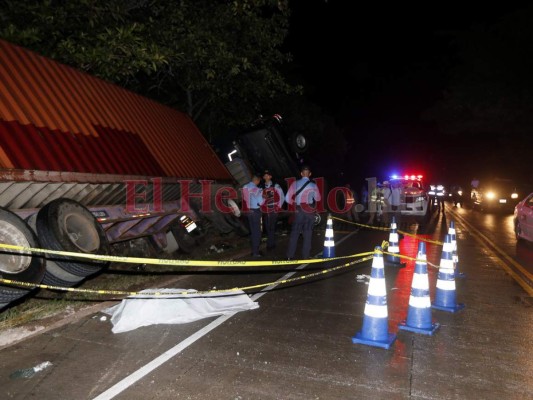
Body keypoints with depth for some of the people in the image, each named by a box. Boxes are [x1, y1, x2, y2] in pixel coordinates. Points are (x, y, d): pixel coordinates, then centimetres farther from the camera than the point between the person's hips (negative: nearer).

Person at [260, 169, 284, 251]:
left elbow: (282, 197, 2)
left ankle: (271, 244, 8)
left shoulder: (276, 186, 0)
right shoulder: (262, 187, 10)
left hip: (274, 210, -3)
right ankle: (270, 244, 17)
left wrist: (279, 206, -3)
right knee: (267, 228, 6)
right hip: (265, 210, 3)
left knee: (272, 227, -2)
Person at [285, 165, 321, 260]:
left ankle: (290, 255, 7)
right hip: (310, 211, 0)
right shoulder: (313, 185, -2)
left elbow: (287, 198, -4)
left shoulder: (295, 184, -3)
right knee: (307, 234, 6)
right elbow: (318, 199, 12)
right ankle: (305, 256, 9)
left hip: (299, 211, 0)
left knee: (295, 232, 6)